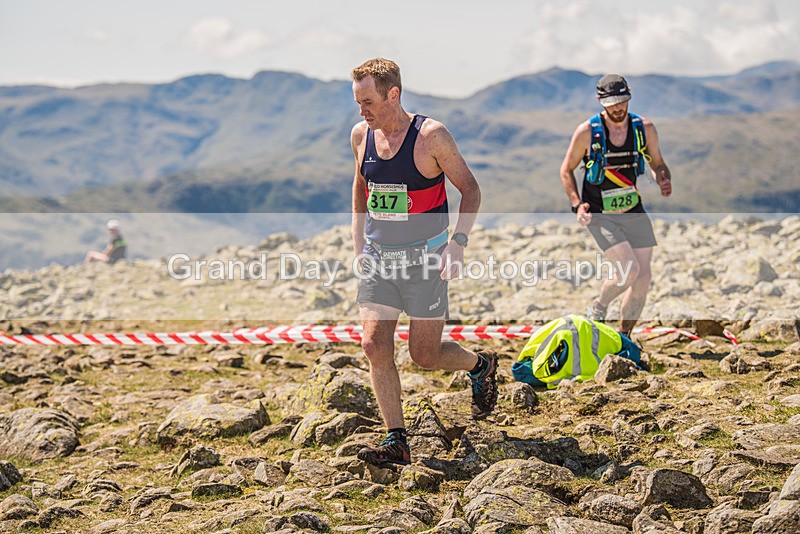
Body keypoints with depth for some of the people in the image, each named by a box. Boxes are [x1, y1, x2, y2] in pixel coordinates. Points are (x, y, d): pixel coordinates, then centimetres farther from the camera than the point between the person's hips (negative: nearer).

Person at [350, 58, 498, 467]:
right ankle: (396, 442, -3)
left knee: (425, 356, 1)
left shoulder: (432, 136, -13)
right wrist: (358, 242, 15)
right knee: (375, 346, -9)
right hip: (377, 258, 5)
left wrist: (458, 241, -18)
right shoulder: (361, 136, 2)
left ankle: (480, 366, 33)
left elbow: (470, 189, -6)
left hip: (424, 259, -4)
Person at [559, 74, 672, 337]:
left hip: (634, 212, 4)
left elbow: (657, 164, 13)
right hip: (600, 214, -4)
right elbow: (567, 170, 2)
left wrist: (664, 182, -10)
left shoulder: (645, 129, -1)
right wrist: (577, 204, -11)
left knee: (643, 277, -1)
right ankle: (596, 310, 9)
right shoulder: (587, 132, -10)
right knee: (629, 269, -19)